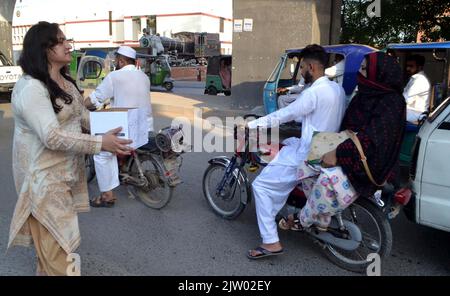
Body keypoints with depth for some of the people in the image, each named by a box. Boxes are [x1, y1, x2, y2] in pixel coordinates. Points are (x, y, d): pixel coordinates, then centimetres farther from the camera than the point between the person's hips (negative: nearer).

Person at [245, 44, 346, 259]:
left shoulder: (314, 92, -21)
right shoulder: (337, 89, 8)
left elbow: (284, 115, -18)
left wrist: (250, 125, -10)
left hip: (309, 156, -10)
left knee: (261, 185, -5)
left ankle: (271, 242, -5)